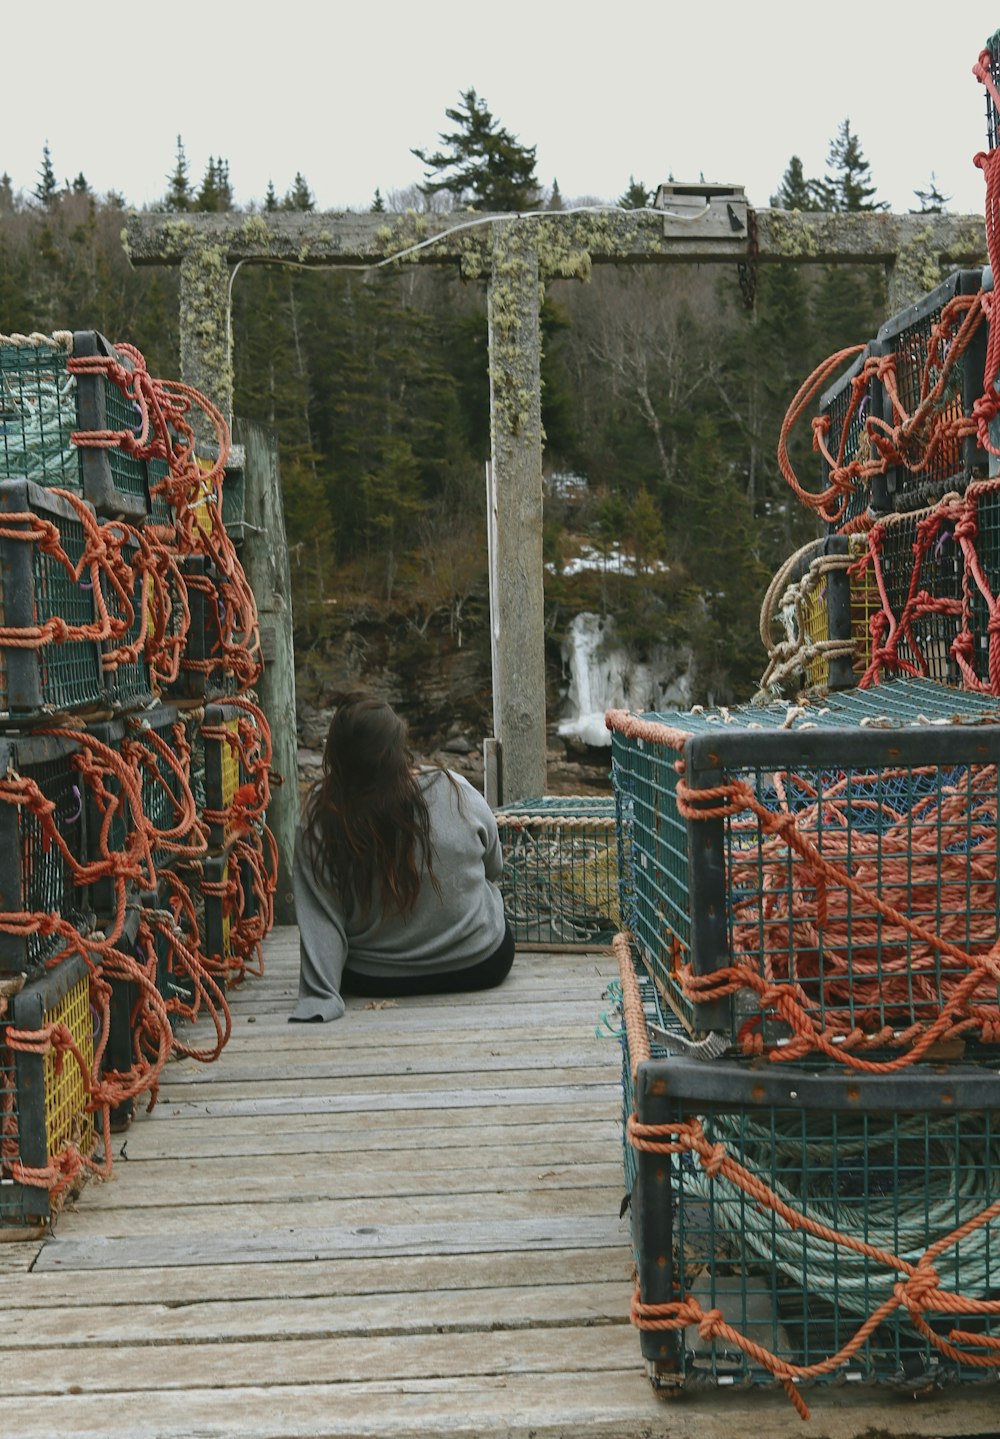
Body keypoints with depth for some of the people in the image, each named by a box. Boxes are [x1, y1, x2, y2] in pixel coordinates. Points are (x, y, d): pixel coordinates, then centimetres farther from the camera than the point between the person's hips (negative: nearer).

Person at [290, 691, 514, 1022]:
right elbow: (493, 867, 2)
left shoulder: (320, 819, -19)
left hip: (372, 980, 1)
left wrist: (319, 995, -15)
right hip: (480, 967, -1)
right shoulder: (453, 791, -16)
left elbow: (319, 917, -20)